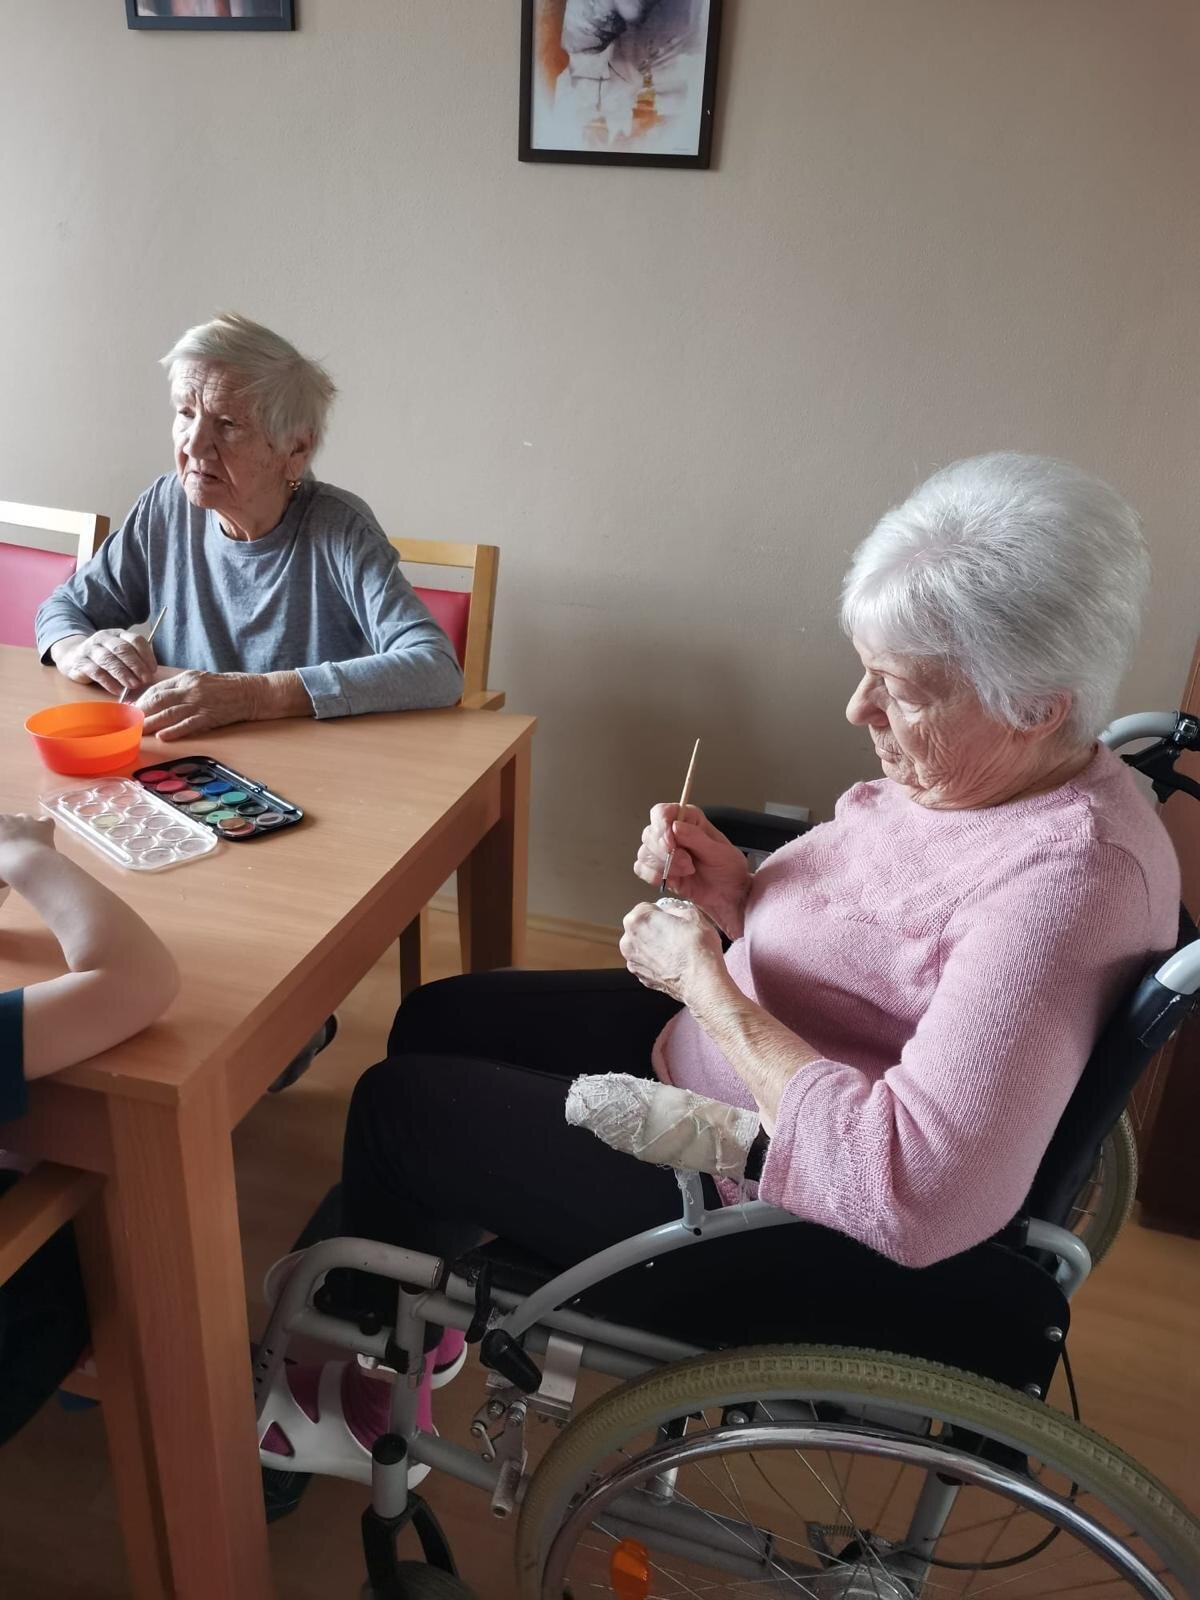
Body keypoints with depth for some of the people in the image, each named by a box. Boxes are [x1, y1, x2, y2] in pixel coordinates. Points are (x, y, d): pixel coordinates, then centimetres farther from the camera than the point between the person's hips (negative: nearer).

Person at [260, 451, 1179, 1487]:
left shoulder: (1069, 882, -32)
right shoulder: (968, 770, -4)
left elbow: (918, 1192, -37)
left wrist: (704, 981, -28)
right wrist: (730, 886, -12)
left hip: (789, 1226, -9)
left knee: (395, 1107, 2)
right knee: (436, 1016, 17)